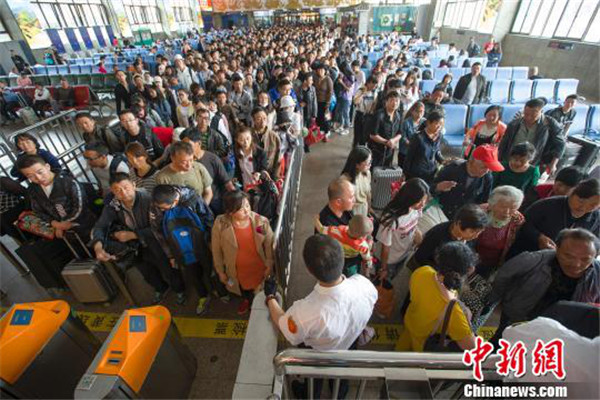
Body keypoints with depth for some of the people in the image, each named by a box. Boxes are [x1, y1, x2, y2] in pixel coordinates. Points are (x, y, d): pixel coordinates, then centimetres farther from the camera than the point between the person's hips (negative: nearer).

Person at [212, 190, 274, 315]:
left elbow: (269, 245, -12)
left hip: (259, 268, -1)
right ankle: (247, 300, 70)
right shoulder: (220, 224, -25)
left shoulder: (261, 221, -25)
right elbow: (216, 250, -10)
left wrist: (269, 266, -5)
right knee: (244, 290, 33)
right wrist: (220, 271, -1)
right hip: (238, 270, 1)